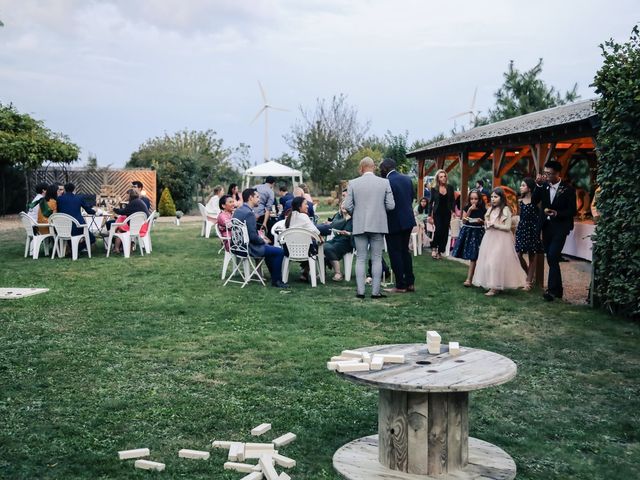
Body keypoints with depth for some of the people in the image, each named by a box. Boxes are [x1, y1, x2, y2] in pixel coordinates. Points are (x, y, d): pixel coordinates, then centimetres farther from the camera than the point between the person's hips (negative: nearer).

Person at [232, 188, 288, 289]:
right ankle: (276, 280, 7)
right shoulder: (249, 213, -23)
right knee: (280, 251, -3)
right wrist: (263, 241, -6)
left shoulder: (237, 210, 6)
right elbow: (253, 237, -25)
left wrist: (260, 237, 12)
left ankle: (274, 276, 32)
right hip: (249, 248, -10)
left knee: (268, 247, 29)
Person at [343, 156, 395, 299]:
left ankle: (360, 291, 5)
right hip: (378, 225, 0)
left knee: (360, 259, 7)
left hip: (359, 226, 0)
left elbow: (347, 206, -4)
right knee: (377, 259, 5)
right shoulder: (384, 182, -2)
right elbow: (391, 205, -3)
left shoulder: (353, 183, -2)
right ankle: (375, 291, 5)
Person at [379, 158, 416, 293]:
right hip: (408, 220, 8)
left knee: (395, 254, 2)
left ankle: (400, 286, 6)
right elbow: (411, 198, 11)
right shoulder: (407, 179, 6)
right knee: (405, 251, 17)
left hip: (394, 223, -7)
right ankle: (410, 283, 20)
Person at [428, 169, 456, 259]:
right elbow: (431, 202, 1)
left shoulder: (450, 188, 4)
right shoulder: (434, 188, -1)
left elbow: (453, 200, 8)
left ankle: (440, 251, 12)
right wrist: (430, 215, -3)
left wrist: (453, 211, -6)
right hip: (437, 213, -3)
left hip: (447, 213, 3)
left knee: (445, 232, 1)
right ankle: (434, 248, -3)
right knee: (438, 229, -20)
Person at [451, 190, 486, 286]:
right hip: (467, 231, 3)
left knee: (473, 257, -6)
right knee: (469, 255, 10)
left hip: (478, 233, -3)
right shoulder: (466, 208, 1)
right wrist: (469, 210, -14)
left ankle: (469, 279, -7)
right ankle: (473, 273, 33)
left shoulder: (483, 210, -4)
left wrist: (481, 221, -19)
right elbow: (463, 221, -6)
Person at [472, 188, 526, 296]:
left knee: (496, 261, -11)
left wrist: (494, 224, -15)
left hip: (501, 239, -7)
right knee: (487, 261, 3)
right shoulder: (491, 209, 12)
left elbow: (507, 227, -11)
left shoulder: (506, 210, -7)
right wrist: (487, 225, -2)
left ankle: (495, 287, -8)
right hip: (490, 238, 7)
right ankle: (492, 285, 11)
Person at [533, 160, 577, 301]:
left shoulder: (568, 189, -8)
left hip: (560, 227, -5)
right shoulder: (544, 186, 3)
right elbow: (534, 201, -6)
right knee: (551, 259, 9)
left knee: (552, 257, -16)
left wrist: (557, 213, -21)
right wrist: (538, 185, -15)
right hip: (546, 226, 5)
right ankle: (557, 289, 19)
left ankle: (552, 289, -14)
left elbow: (572, 211, -6)